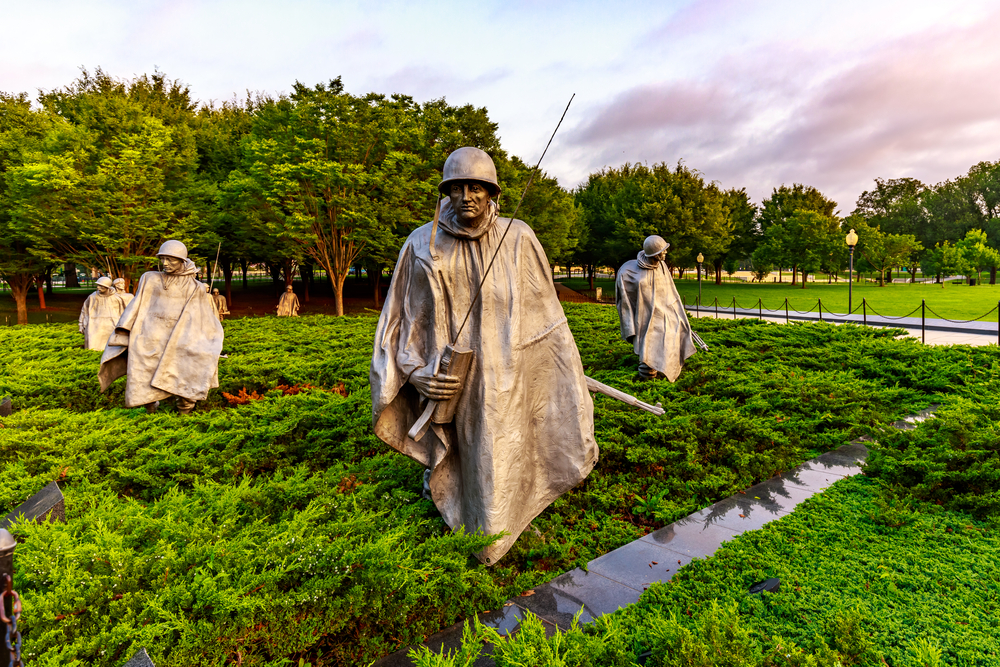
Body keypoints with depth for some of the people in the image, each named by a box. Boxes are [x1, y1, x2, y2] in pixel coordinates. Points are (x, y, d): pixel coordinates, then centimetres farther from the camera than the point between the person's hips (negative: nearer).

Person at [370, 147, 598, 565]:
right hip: (450, 387, 0)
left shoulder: (518, 239, -5)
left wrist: (567, 367, 9)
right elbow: (402, 318, 2)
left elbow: (542, 312, 5)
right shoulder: (422, 245, -5)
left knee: (498, 464, 12)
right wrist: (415, 373, -11)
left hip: (505, 383, 0)